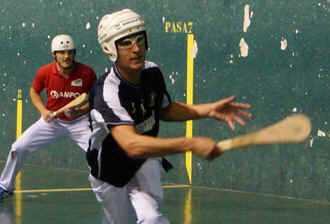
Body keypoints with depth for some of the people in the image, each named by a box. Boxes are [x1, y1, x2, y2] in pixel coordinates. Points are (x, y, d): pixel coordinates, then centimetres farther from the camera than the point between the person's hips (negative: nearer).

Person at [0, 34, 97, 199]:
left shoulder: (87, 73, -18)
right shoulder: (45, 72, -14)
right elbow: (34, 92, 7)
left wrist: (79, 111, -20)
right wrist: (43, 110, -9)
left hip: (79, 122, -1)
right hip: (52, 120, 2)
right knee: (18, 148, -4)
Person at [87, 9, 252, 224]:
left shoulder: (152, 73, -11)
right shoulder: (108, 92, -34)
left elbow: (165, 110, 10)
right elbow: (132, 145, -48)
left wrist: (208, 110, -6)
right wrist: (191, 144, -56)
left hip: (146, 161, 4)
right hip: (110, 172, -4)